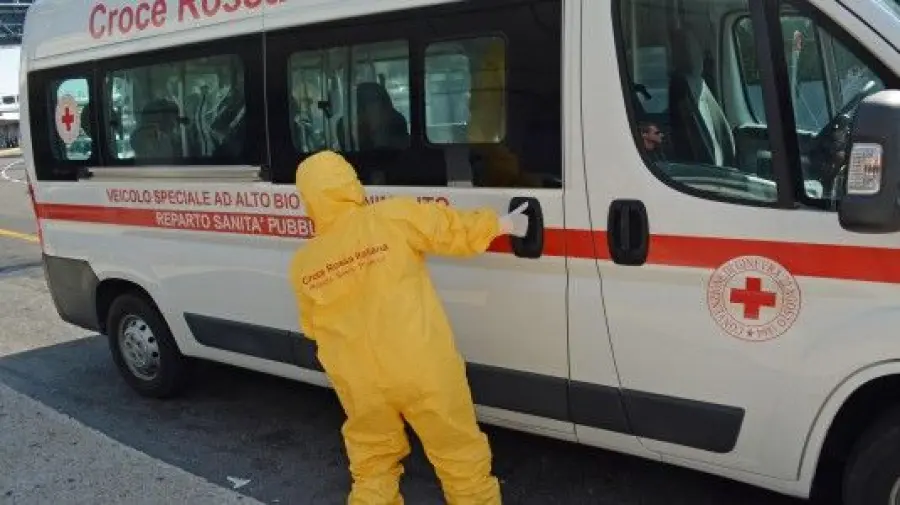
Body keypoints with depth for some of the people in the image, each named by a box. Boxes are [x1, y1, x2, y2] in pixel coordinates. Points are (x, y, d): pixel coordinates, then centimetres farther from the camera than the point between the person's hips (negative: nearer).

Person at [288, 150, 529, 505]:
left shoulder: (303, 264, -1)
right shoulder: (393, 216, -12)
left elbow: (313, 328, 11)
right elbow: (453, 230, -1)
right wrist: (503, 223, 15)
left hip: (359, 383, 3)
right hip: (421, 369, -3)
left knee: (371, 464, 23)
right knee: (461, 457, 14)